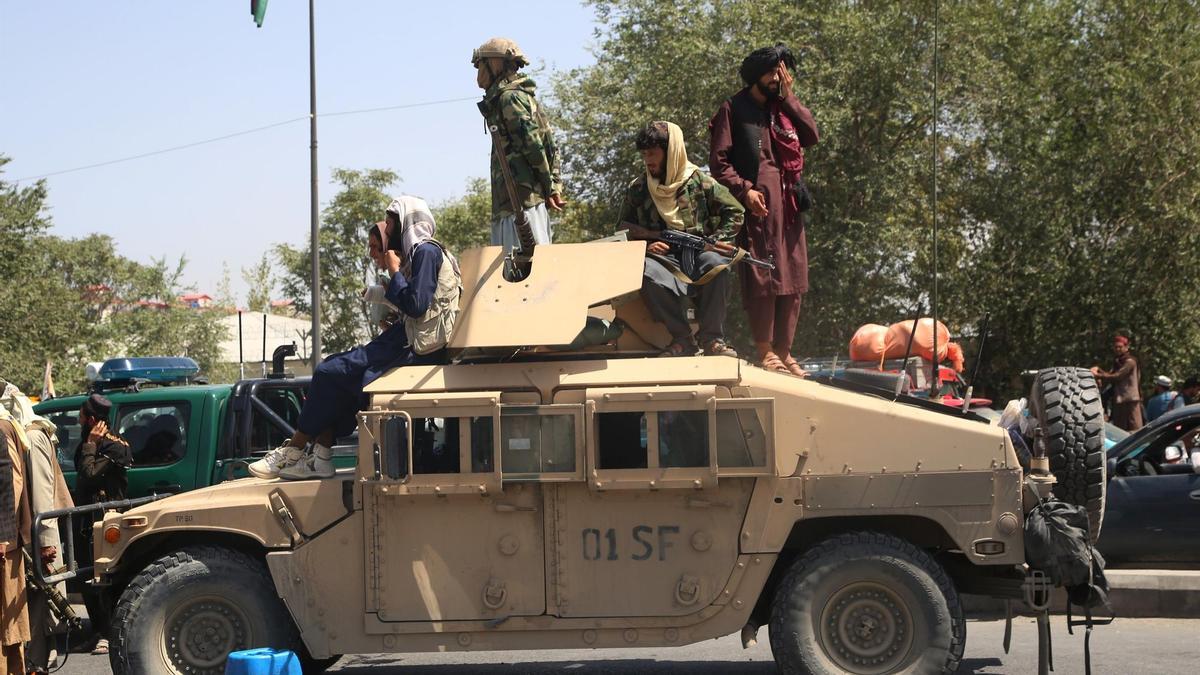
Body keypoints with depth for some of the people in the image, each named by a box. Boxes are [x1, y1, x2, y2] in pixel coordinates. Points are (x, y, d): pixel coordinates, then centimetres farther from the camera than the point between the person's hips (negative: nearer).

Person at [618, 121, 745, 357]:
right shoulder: (637, 189, 12)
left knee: (717, 264, -36)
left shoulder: (699, 181, 6)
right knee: (643, 270, -36)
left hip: (697, 255, -1)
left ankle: (712, 338, -23)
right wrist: (645, 246, -2)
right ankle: (681, 338, -25)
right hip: (662, 257, 1)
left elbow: (735, 212, 9)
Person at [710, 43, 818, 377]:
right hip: (757, 204, -6)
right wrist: (744, 189, -16)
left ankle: (784, 350, 10)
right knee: (761, 277, -9)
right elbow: (719, 161, -3)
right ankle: (765, 350, -7)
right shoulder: (734, 109, 4)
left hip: (788, 205, 6)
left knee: (793, 277, 5)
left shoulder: (783, 108, 21)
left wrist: (788, 95, 3)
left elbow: (811, 135, 4)